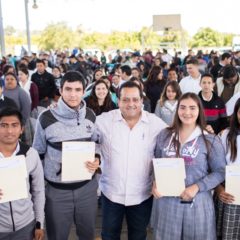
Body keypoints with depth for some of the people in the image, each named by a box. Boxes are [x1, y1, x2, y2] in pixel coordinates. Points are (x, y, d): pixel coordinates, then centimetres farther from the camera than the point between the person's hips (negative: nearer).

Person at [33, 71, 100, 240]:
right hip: (57, 190, -2)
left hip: (87, 186, 3)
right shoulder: (46, 118, -12)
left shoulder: (91, 116, -2)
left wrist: (97, 160, -8)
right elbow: (38, 154, -1)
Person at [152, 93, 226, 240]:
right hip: (167, 201, 2)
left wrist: (197, 187, -18)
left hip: (197, 202, -2)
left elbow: (220, 172, -6)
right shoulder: (164, 135, 2)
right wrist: (156, 183, -8)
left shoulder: (211, 140, -6)